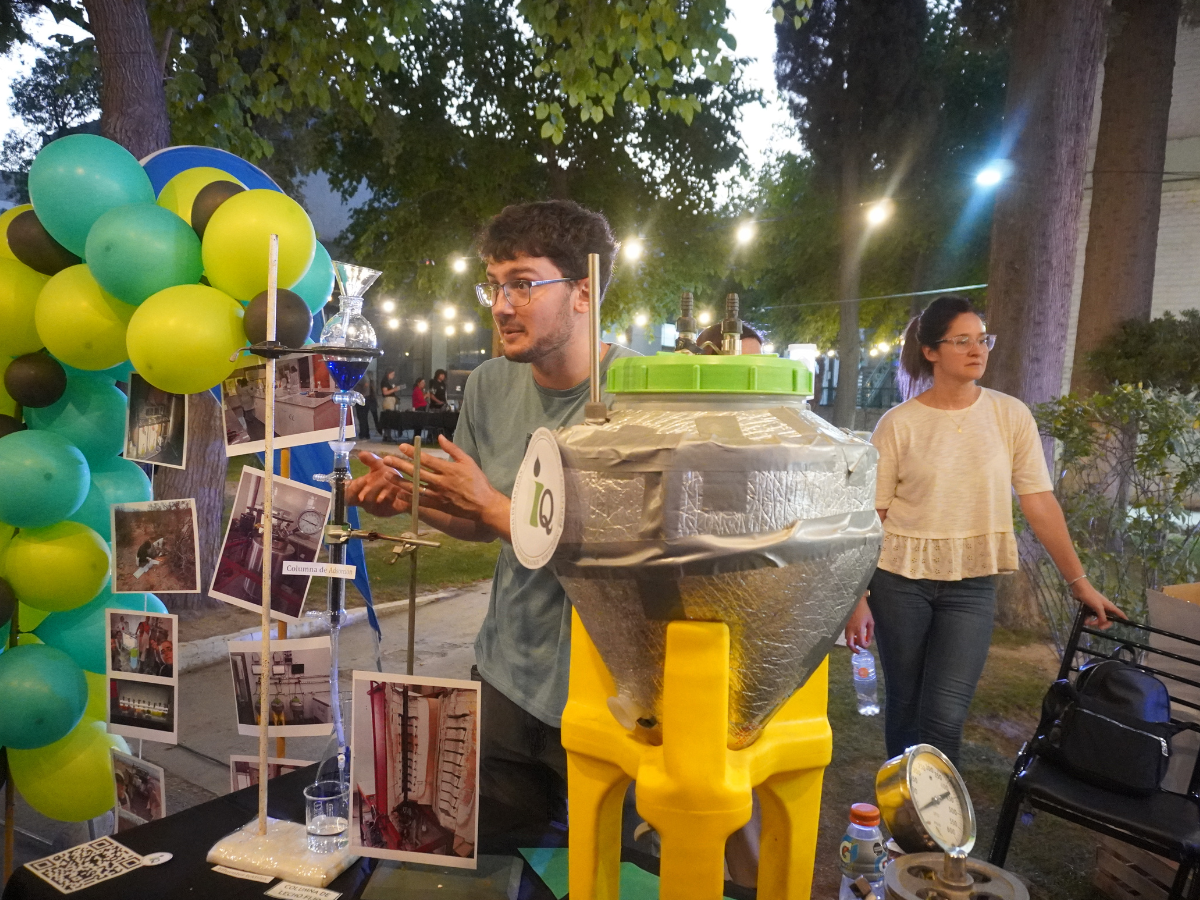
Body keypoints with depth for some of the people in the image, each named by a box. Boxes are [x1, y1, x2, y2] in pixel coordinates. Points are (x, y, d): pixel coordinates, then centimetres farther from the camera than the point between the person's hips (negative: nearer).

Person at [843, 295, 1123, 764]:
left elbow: (1039, 503, 1)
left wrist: (1080, 581, -1)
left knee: (944, 716, -6)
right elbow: (870, 515, -4)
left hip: (971, 584, 1)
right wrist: (858, 598, -5)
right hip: (901, 580, 0)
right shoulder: (898, 423, -6)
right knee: (904, 705, 12)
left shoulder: (1011, 415, -2)